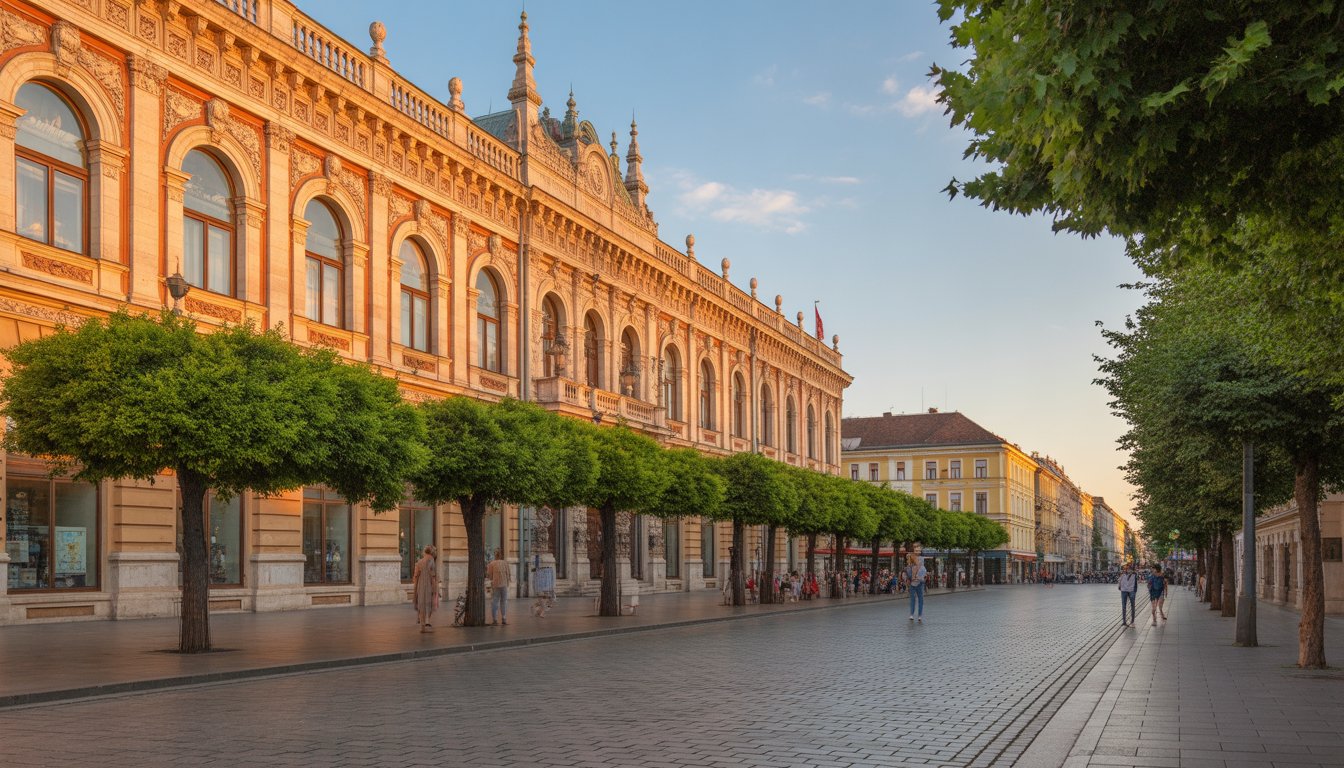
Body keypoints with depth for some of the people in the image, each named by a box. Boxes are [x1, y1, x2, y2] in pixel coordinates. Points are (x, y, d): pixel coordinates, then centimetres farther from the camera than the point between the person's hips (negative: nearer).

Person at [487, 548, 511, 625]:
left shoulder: (492, 564, -3)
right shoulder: (505, 563, 3)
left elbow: (489, 576, -2)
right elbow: (508, 575, 3)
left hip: (495, 585, -2)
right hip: (504, 585, 2)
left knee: (494, 602, 1)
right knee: (504, 602, 10)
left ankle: (494, 619, -4)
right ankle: (504, 619, 8)